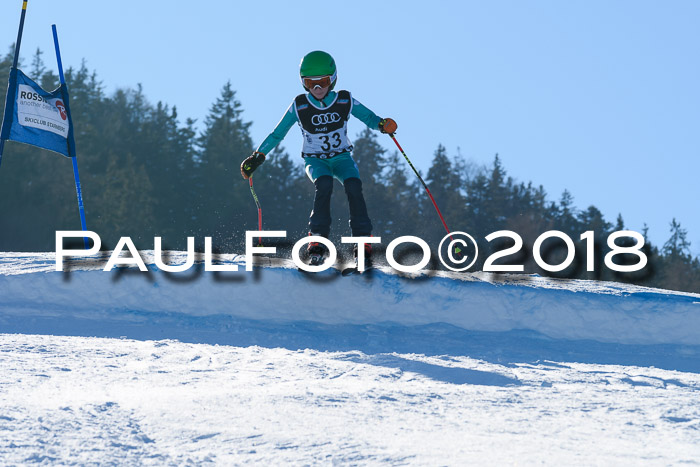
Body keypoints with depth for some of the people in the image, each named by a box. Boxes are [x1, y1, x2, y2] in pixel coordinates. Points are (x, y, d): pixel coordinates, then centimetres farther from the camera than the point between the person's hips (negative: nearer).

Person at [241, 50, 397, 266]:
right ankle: (318, 240, -32)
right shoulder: (299, 106, -9)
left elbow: (368, 117, 0)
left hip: (342, 157, 1)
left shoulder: (345, 101, -8)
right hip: (315, 160, -1)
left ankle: (363, 240, -25)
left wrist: (382, 124, -22)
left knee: (353, 185, -29)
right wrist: (257, 157, -9)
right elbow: (277, 134, -2)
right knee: (324, 183, -33)